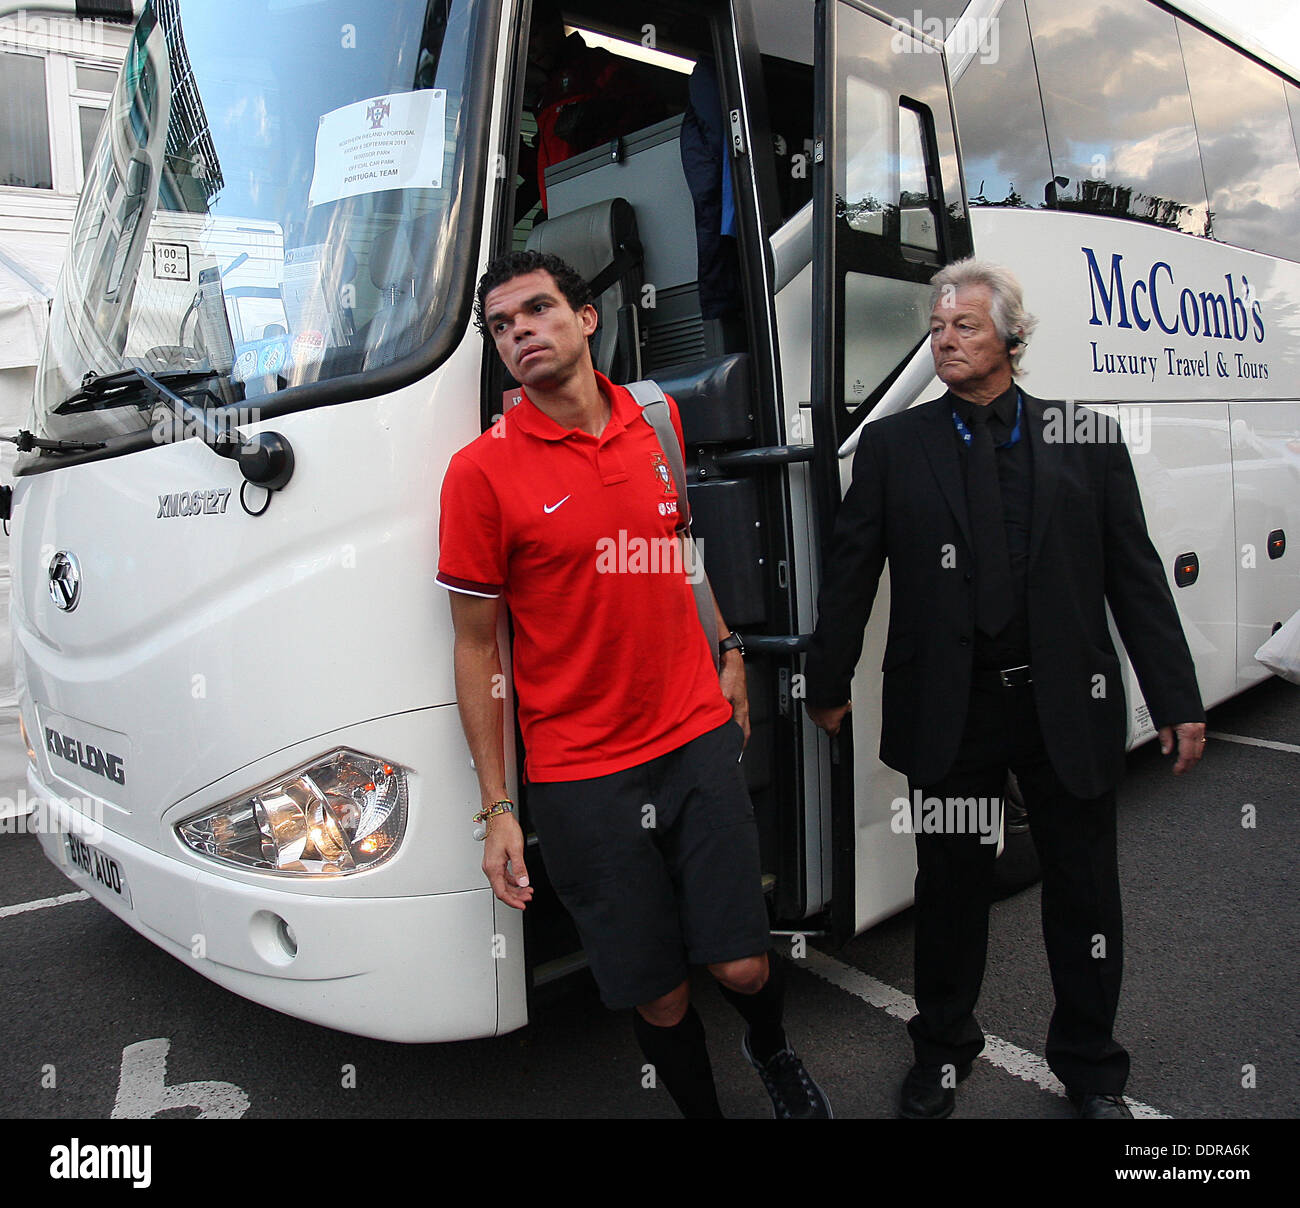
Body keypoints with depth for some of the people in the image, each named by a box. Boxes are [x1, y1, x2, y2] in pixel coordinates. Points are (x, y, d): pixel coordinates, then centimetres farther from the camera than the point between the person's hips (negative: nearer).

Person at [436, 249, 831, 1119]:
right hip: (581, 777, -3)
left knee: (743, 965, 6)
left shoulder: (657, 420, 5)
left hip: (698, 740, 3)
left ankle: (772, 1050, 42)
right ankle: (702, 1107, 39)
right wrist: (498, 809, -6)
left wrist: (727, 650, 15)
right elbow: (476, 646, -4)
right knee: (658, 998, 7)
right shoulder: (482, 471, -8)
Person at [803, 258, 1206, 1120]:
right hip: (950, 709, 0)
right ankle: (944, 1050, 37)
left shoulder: (1088, 439, 4)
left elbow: (1137, 578, 3)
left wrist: (1177, 700, 1)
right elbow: (851, 572, 4)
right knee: (951, 885, 13)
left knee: (1085, 887, 13)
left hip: (1068, 707, 1)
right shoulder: (894, 445, 3)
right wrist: (829, 683, 6)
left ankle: (1091, 1065, 37)